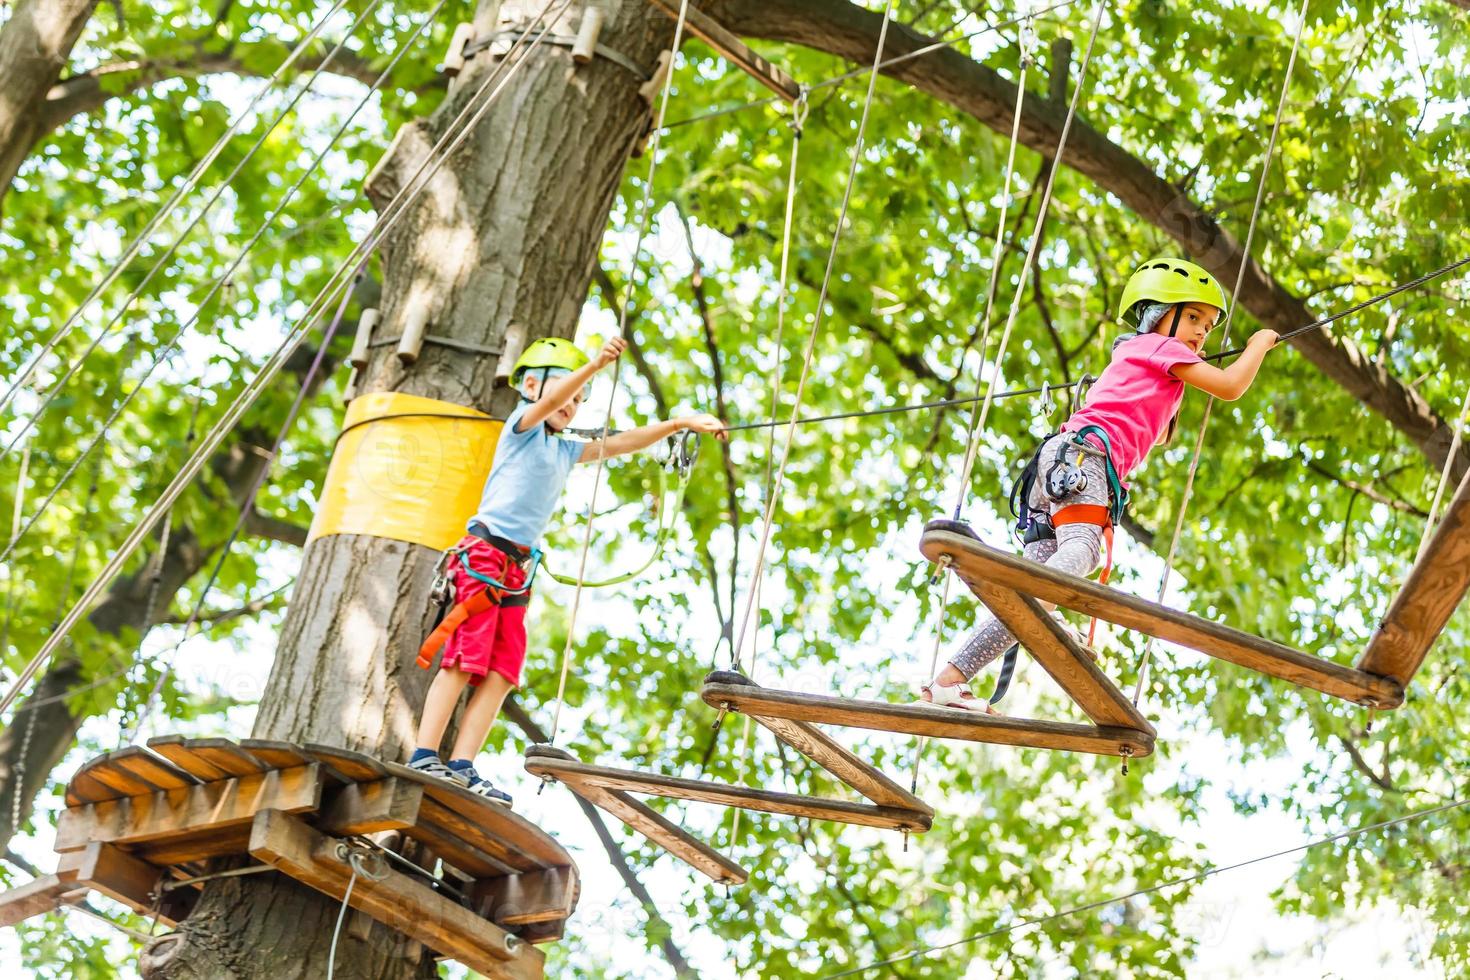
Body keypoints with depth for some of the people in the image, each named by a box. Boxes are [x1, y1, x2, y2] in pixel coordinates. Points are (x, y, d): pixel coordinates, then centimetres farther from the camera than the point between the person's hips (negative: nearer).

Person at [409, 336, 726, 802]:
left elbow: (618, 444, 24)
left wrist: (681, 423, 17)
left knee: (501, 673, -3)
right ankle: (424, 756, -14)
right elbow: (547, 402, -17)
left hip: (517, 568, 8)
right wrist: (594, 365, -33)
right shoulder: (521, 426, 2)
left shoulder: (564, 450, 22)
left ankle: (462, 766, -6)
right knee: (464, 661, -13)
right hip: (483, 552, -7)